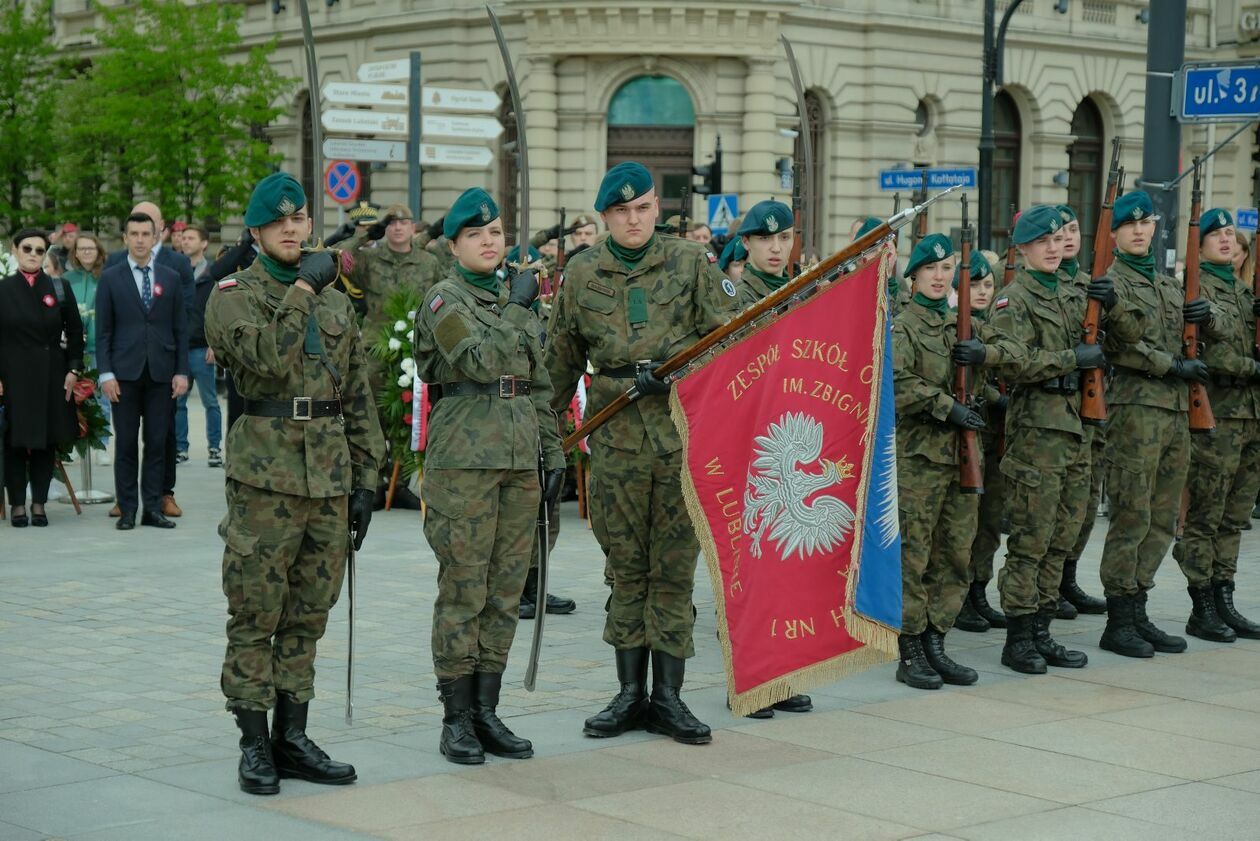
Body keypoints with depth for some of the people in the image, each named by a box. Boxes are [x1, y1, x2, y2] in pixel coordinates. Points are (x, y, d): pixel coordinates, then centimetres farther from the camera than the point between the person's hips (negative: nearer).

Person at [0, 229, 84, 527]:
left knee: (47, 441, 4)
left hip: (52, 376, 1)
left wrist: (73, 369, -1)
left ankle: (39, 503, 12)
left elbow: (75, 332, 8)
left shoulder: (60, 289, 5)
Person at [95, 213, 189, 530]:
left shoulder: (170, 277, 8)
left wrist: (182, 371, 1)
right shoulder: (111, 278, 4)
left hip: (161, 372, 2)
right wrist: (106, 373, -6)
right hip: (125, 371, -2)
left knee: (157, 443, 3)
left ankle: (153, 508, 8)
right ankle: (127, 510, 7)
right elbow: (103, 330, 2)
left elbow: (180, 328, 9)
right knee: (126, 444, 1)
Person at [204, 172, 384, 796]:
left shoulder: (335, 300, 16)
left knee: (309, 615, 9)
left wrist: (365, 479, 12)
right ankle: (255, 744, 5)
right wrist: (302, 288, -13)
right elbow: (269, 356, -22)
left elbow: (358, 398, 17)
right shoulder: (234, 295, -1)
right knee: (256, 615, -2)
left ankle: (293, 738, 16)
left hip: (330, 476, 5)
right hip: (265, 474, -5)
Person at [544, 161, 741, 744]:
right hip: (616, 439, 1)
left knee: (675, 569, 2)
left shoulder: (692, 262, 2)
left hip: (684, 434, -1)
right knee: (627, 569, 8)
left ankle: (667, 697, 10)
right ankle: (630, 694, 16)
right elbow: (561, 363, 15)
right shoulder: (582, 274, 7)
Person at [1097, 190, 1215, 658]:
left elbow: (1207, 338, 26)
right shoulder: (1111, 282, -4)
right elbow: (1118, 346, -18)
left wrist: (1205, 317, 4)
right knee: (1132, 518, -7)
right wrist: (1175, 366, -15)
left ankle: (1137, 614, 17)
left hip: (1176, 411, 8)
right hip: (1134, 409, -8)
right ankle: (1118, 623, -1)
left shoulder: (1169, 285, 20)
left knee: (1162, 521, 9)